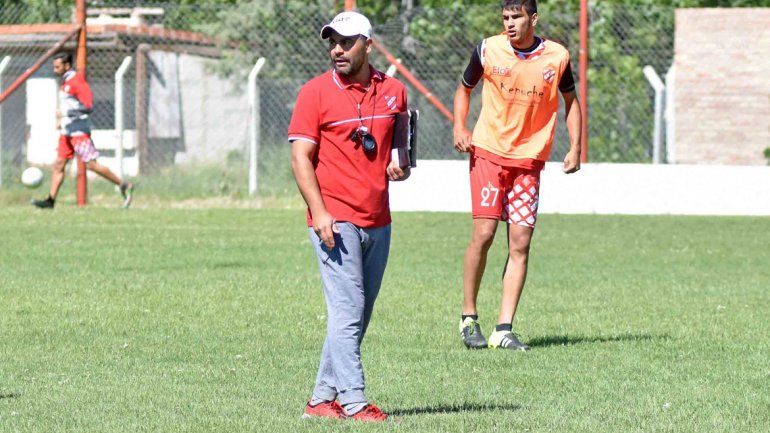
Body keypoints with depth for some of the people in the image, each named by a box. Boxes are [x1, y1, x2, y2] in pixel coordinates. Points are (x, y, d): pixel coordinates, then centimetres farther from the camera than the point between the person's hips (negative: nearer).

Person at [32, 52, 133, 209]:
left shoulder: (76, 81, -14)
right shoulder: (65, 82, 16)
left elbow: (88, 106, -20)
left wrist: (66, 113, -20)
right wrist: (63, 121, 17)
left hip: (79, 131, -9)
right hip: (67, 131, 9)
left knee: (91, 164, -8)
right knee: (59, 164, 4)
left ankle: (123, 186, 1)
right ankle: (51, 200, 4)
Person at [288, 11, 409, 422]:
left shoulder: (394, 91, 10)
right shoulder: (315, 92, -3)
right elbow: (301, 157, -6)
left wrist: (400, 168, 1)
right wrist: (319, 212, -17)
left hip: (378, 222, 6)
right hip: (336, 222, -5)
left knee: (357, 316, 8)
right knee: (347, 312, -11)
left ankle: (322, 399, 16)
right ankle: (353, 403, -12)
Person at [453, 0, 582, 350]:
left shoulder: (557, 57, -1)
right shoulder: (488, 50, -3)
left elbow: (570, 100, 15)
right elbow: (464, 89, 13)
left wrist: (575, 147, 5)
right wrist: (459, 128, -4)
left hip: (530, 160, 2)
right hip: (488, 153, -2)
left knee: (520, 243, -3)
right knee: (483, 233, -12)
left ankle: (504, 330, -1)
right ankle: (468, 318, 3)